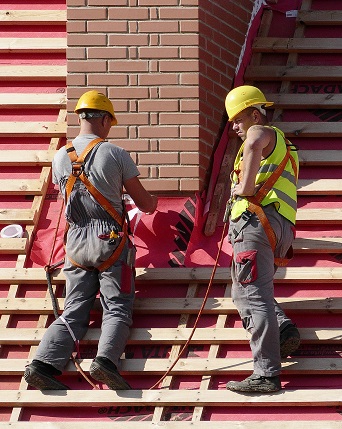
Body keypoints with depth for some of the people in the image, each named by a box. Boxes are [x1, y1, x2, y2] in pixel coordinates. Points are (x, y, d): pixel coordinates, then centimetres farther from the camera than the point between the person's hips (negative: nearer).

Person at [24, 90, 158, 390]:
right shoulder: (115, 154, -4)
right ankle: (106, 359, -27)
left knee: (74, 312, 5)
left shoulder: (61, 157, 6)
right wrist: (152, 202, 30)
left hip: (76, 242, 4)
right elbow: (143, 202, 5)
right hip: (110, 241, -4)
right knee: (117, 309, -3)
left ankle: (44, 363, -13)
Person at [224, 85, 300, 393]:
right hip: (280, 230, 10)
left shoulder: (262, 132, 2)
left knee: (254, 295, -14)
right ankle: (284, 330, -4)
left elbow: (254, 145, -26)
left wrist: (245, 188, -21)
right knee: (244, 292, 19)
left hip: (257, 220, -10)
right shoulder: (281, 143, 32)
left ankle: (266, 374, -21)